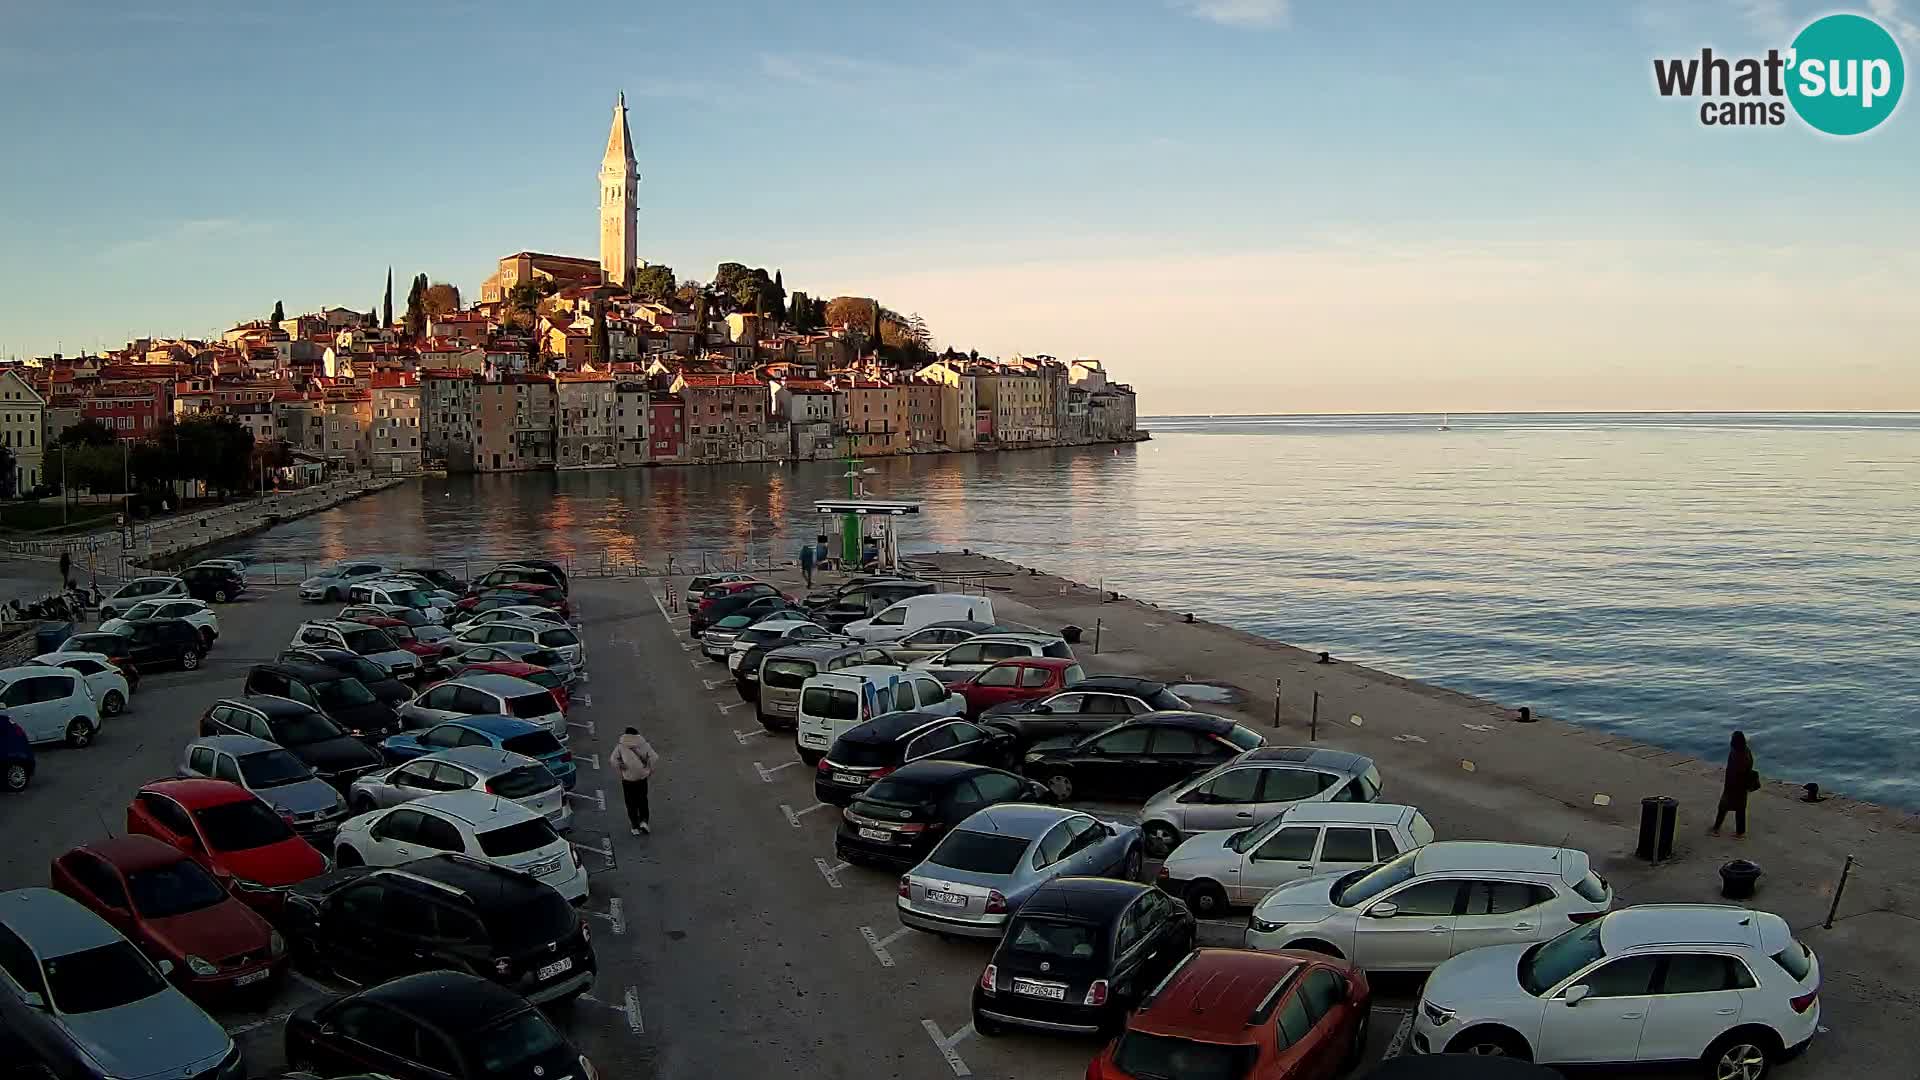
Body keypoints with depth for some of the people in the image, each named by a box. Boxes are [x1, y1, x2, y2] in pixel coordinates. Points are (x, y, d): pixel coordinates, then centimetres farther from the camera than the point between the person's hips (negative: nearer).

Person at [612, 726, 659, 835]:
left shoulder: (620, 747, -4)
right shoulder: (644, 745, -3)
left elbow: (614, 760, -15)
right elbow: (654, 758, -12)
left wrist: (620, 772, -4)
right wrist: (650, 771, -1)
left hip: (627, 778, -1)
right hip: (642, 777, 1)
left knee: (631, 803, 11)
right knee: (643, 800, 20)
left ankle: (635, 827, 16)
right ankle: (644, 821, 6)